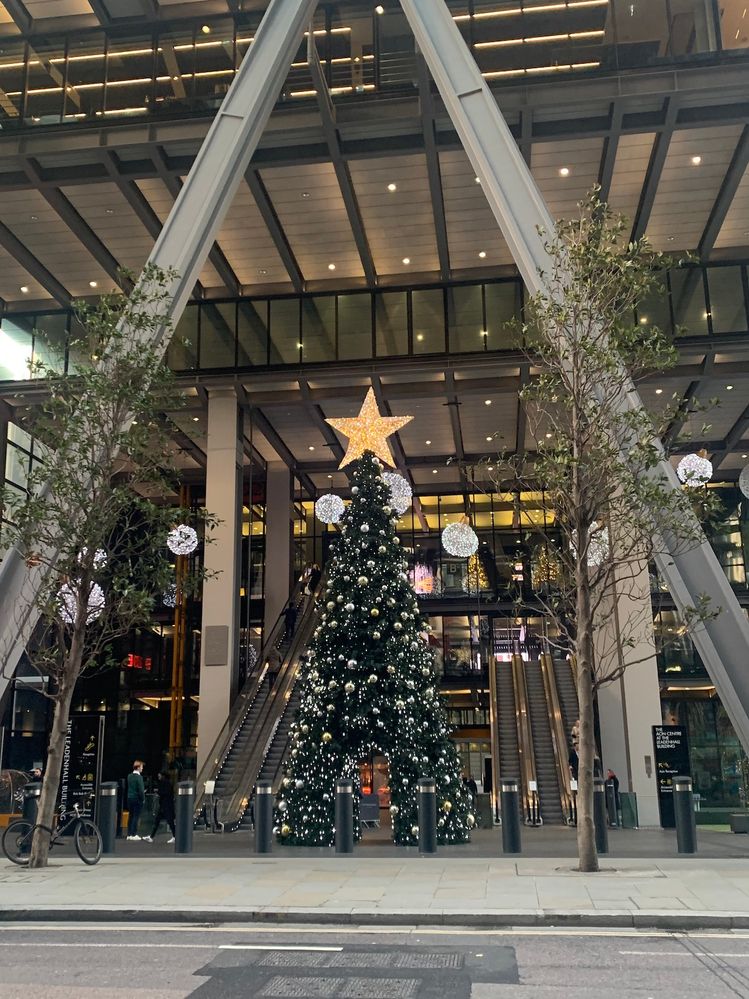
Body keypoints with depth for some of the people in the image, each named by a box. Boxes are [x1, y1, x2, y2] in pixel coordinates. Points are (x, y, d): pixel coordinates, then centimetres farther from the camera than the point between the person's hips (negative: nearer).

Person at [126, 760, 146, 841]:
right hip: (137, 799, -7)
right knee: (136, 817, -1)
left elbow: (128, 787, 12)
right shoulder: (139, 777, -16)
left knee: (130, 816, 13)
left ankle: (129, 834, 16)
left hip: (129, 798, 7)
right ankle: (134, 834, 0)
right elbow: (141, 789, -18)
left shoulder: (129, 776, 6)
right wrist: (143, 798, -5)